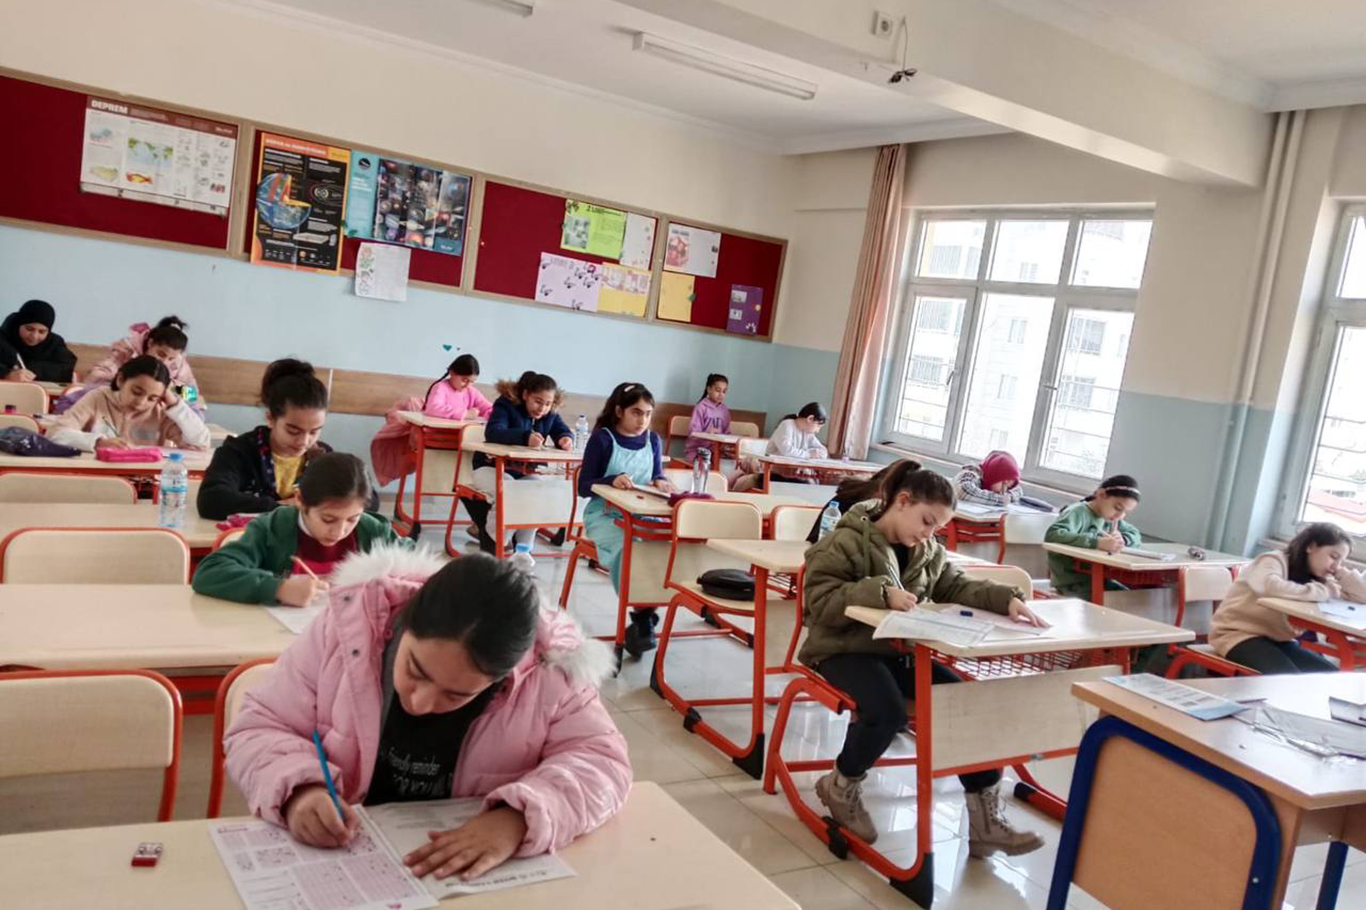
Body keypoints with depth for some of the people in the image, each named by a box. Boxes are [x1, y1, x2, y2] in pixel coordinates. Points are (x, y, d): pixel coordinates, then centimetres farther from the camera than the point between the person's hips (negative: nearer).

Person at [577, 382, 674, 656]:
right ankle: (641, 616, -21)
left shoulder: (652, 440, 11)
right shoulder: (602, 438, -4)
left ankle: (645, 615, -19)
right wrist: (612, 481, -25)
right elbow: (584, 487, -6)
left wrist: (660, 482, -8)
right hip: (604, 514, -4)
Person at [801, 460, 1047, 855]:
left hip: (902, 651, 7)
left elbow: (959, 588, 3)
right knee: (887, 711, -34)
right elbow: (821, 602, -19)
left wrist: (1005, 598, -16)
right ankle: (841, 785, -2)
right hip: (845, 651, -7)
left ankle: (985, 821, -2)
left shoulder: (929, 553, 10)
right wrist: (880, 592, -31)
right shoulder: (845, 542, -11)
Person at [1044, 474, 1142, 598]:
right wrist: (1097, 543, -38)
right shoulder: (1078, 512, -15)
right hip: (1071, 581, -8)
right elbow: (1052, 535, -32)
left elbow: (1135, 535, 15)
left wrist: (1122, 539, -9)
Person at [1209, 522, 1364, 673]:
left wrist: (1341, 571, -1)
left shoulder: (1316, 578, 10)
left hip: (1277, 639, 8)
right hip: (1239, 635, -8)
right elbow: (1271, 586, -38)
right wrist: (1324, 592, -26)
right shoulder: (1274, 561, -13)